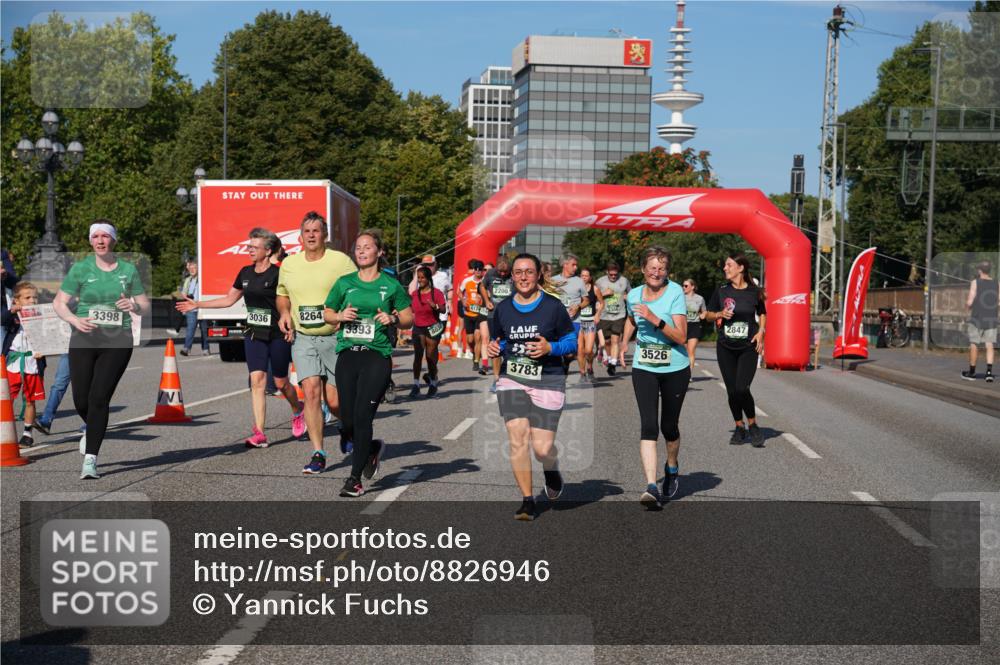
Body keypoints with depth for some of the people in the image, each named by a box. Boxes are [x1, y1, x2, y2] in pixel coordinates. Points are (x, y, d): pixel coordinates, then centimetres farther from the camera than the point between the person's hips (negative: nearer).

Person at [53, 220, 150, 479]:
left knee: (99, 398, -10)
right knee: (81, 400, 2)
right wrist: (75, 320, -17)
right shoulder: (80, 269, 2)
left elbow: (146, 307, 9)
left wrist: (134, 305, -14)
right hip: (84, 341, 1)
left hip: (117, 342, -1)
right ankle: (92, 429, 38)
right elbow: (59, 303, 2)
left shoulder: (128, 270, 5)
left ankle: (90, 459, -4)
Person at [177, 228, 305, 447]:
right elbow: (229, 299, 19)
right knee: (257, 379, -6)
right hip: (253, 335, 5)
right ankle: (259, 433, -9)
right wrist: (197, 305, 18)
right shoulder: (246, 273, 8)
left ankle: (298, 413, 38)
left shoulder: (278, 273, -10)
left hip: (278, 335, -5)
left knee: (281, 382, 7)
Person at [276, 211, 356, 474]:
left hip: (335, 338, -2)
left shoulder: (341, 261, -5)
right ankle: (318, 454, -6)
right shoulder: (288, 264, 9)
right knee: (311, 392, -12)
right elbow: (281, 294, 25)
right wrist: (284, 312, 5)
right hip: (303, 338, 3)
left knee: (334, 400, -1)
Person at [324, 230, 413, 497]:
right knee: (347, 422, 2)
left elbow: (409, 319, 10)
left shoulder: (391, 285, 4)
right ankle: (373, 448, 35)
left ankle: (355, 478, -1)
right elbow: (327, 313, 17)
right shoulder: (345, 283, 10)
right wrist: (341, 316, -3)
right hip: (347, 354, 3)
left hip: (377, 356, -3)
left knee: (362, 416, -11)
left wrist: (393, 319, -10)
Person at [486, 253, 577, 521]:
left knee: (542, 448, -6)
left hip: (548, 381, -2)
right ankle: (527, 500, 4)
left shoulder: (553, 306, -3)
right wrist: (494, 349, -3)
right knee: (518, 439, -11)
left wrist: (550, 348, -16)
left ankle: (552, 471, 32)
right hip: (511, 380, 2)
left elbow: (572, 341, 3)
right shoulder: (503, 308, 7)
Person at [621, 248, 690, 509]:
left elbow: (681, 336, -17)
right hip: (644, 369, 2)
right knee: (649, 426, -14)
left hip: (675, 369, -2)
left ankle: (671, 469, 40)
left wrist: (655, 319, -26)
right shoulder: (633, 295, 2)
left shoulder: (675, 293, -10)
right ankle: (651, 487, -21)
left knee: (669, 426, 10)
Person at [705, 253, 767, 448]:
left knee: (742, 389, -15)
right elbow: (708, 316, 10)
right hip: (725, 347, 2)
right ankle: (739, 428, 23)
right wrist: (720, 314, -10)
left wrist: (761, 332, -1)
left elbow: (762, 313, 15)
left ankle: (753, 426, 8)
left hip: (748, 347, -2)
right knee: (732, 391, 5)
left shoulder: (754, 292, -2)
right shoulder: (721, 291, 1)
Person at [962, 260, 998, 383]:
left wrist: (967, 304, 11)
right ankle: (989, 371, -14)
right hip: (991, 319, 3)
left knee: (974, 344, 7)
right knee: (989, 345, 1)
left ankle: (972, 372, 14)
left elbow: (969, 302, -11)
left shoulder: (975, 282, -8)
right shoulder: (996, 283, 4)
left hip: (977, 318, -3)